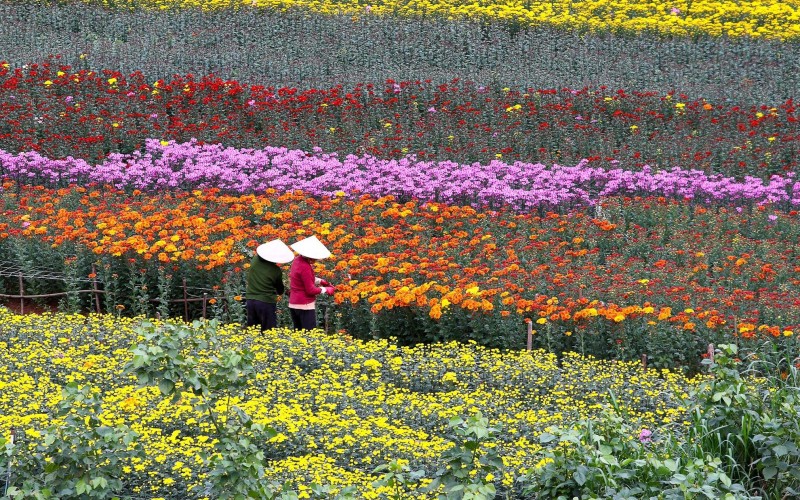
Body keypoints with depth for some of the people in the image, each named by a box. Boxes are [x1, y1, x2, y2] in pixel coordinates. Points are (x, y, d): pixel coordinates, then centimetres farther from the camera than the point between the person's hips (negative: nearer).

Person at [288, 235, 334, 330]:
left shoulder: (298, 260, 4)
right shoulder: (305, 267, -22)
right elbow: (311, 290, -17)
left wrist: (320, 281, 10)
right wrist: (326, 290, -3)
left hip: (293, 304, 9)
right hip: (305, 306, -9)